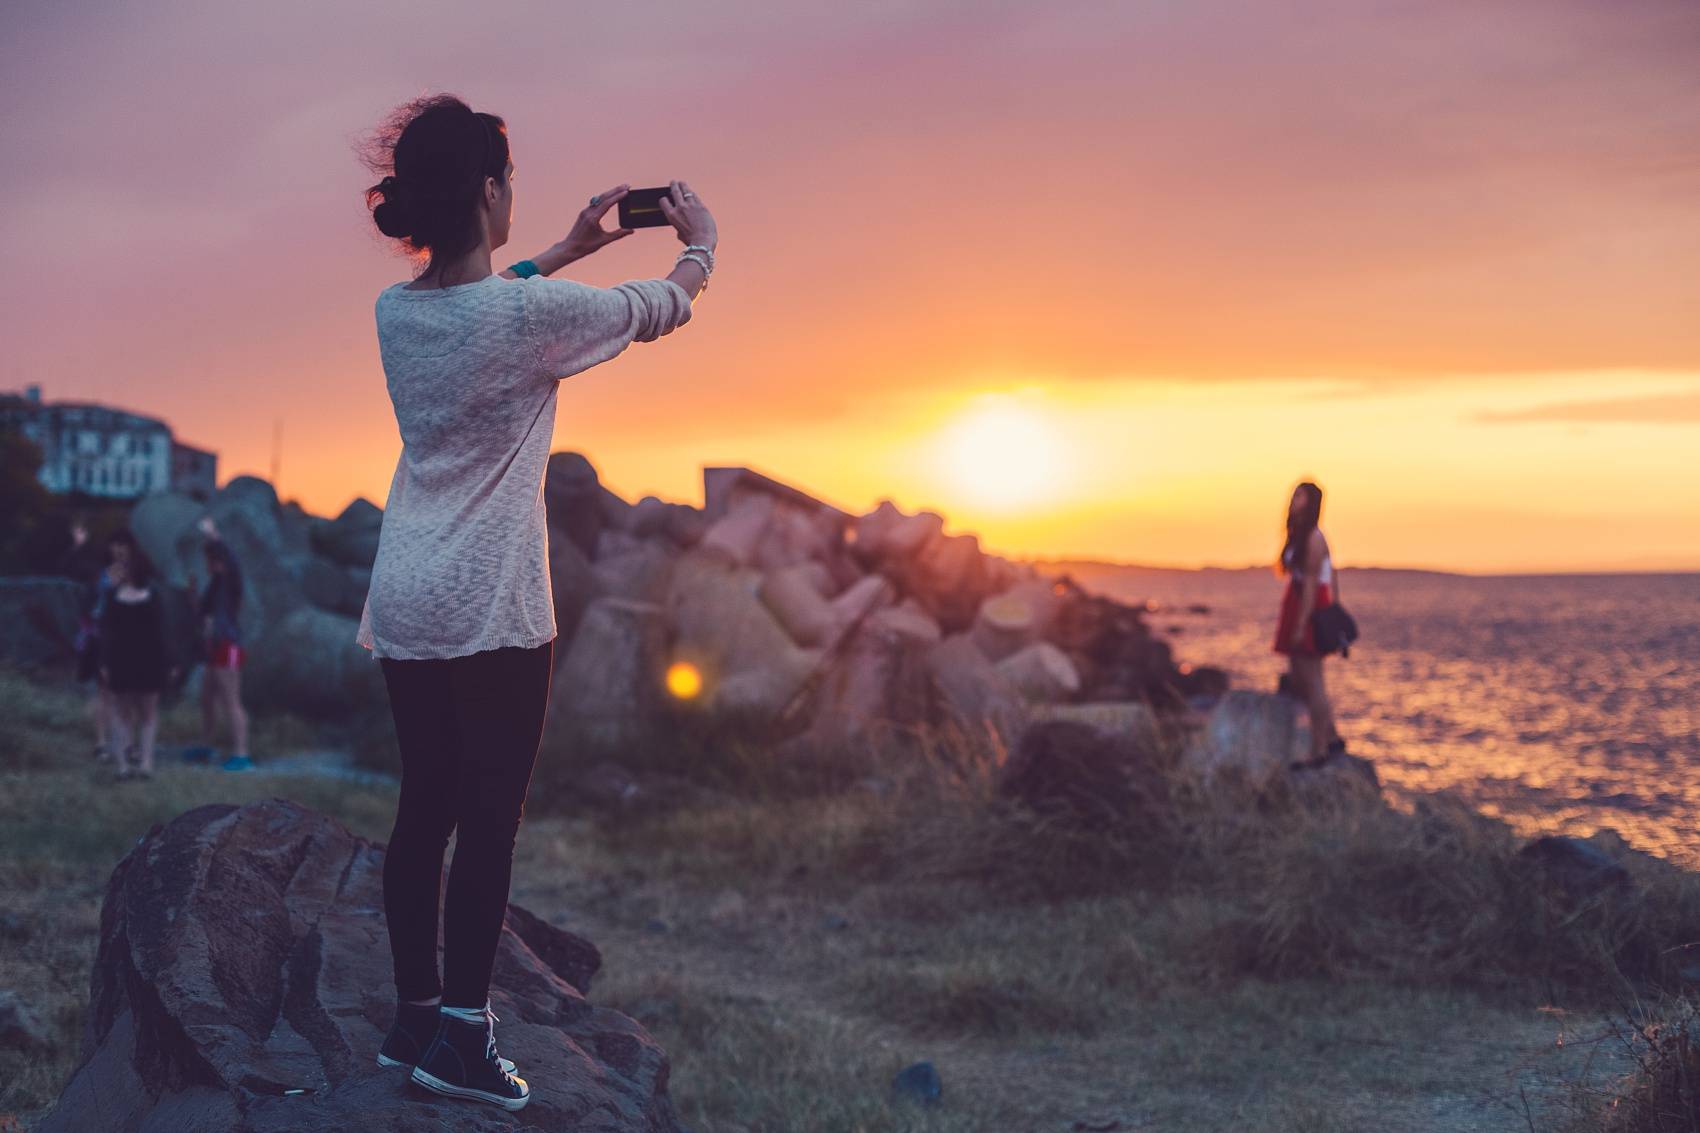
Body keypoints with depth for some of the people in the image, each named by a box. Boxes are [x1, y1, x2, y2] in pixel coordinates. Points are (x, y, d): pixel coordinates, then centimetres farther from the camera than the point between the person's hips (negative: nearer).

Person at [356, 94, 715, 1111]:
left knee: (424, 810, 13)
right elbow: (663, 309, 0)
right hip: (492, 609, -7)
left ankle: (416, 1015, 21)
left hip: (404, 606, 7)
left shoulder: (396, 310, 4)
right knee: (490, 820, 0)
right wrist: (700, 241, 20)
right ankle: (461, 1035, 4)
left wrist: (570, 249, 35)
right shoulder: (530, 315, -16)